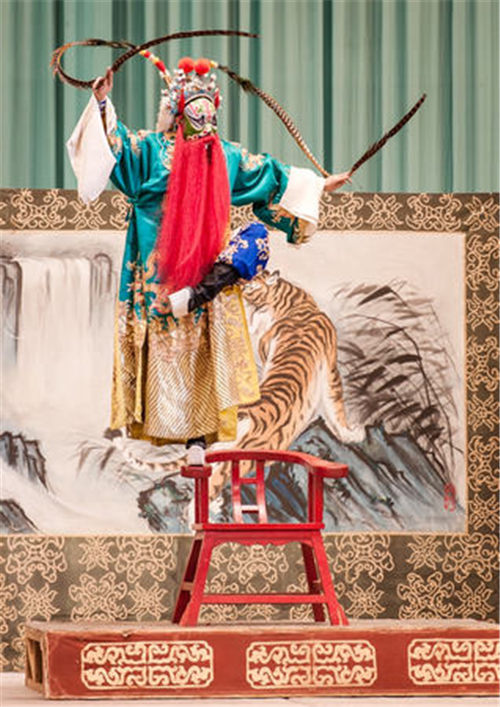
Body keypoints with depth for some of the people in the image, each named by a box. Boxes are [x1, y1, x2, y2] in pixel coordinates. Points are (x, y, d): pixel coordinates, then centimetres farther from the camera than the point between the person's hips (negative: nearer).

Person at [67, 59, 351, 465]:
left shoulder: (228, 157, 16)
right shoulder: (152, 148, 3)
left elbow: (272, 176, 23)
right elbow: (115, 145, -10)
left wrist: (318, 186, 25)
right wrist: (102, 105, -25)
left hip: (208, 272, 4)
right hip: (160, 273, -4)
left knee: (206, 354, -4)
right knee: (166, 352, -5)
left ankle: (199, 435, -5)